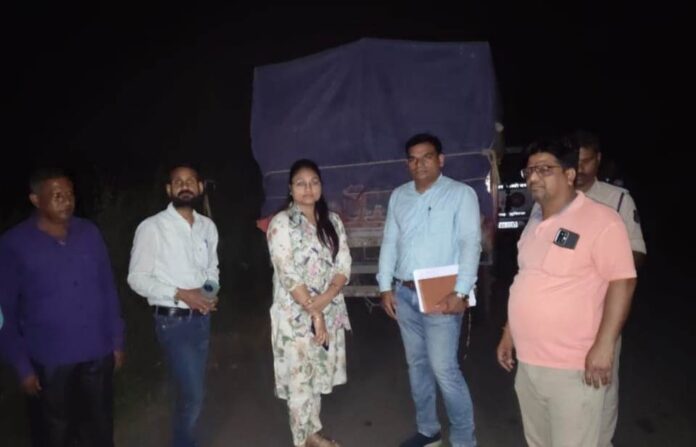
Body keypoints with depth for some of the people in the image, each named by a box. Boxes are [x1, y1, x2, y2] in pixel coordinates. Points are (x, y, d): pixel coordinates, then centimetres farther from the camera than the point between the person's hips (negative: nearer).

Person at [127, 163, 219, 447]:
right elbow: (137, 278, -11)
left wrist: (211, 291, -5)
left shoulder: (208, 226, 4)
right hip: (172, 321, -5)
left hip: (201, 318, 5)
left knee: (193, 390, 17)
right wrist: (180, 293, -19)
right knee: (193, 393, -4)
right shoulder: (152, 227, -12)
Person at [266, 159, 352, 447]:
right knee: (300, 379, 7)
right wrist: (313, 312, -17)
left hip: (330, 311, 5)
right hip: (296, 315, -5)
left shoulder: (332, 221, 6)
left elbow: (344, 265, 1)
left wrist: (324, 300, -15)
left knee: (320, 374, 16)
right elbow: (288, 275, -16)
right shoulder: (281, 223, -10)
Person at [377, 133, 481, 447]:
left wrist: (460, 292, -20)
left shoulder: (461, 194, -5)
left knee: (444, 368, -5)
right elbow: (390, 242, 11)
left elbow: (471, 244, -12)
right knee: (417, 363, 15)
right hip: (404, 294, 6)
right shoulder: (399, 196, 10)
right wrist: (386, 286, 6)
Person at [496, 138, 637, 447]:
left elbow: (622, 282, -16)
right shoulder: (535, 223, 11)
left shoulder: (600, 221, -13)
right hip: (528, 362, 8)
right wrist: (509, 335, 17)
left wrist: (604, 346, -21)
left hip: (572, 367, -7)